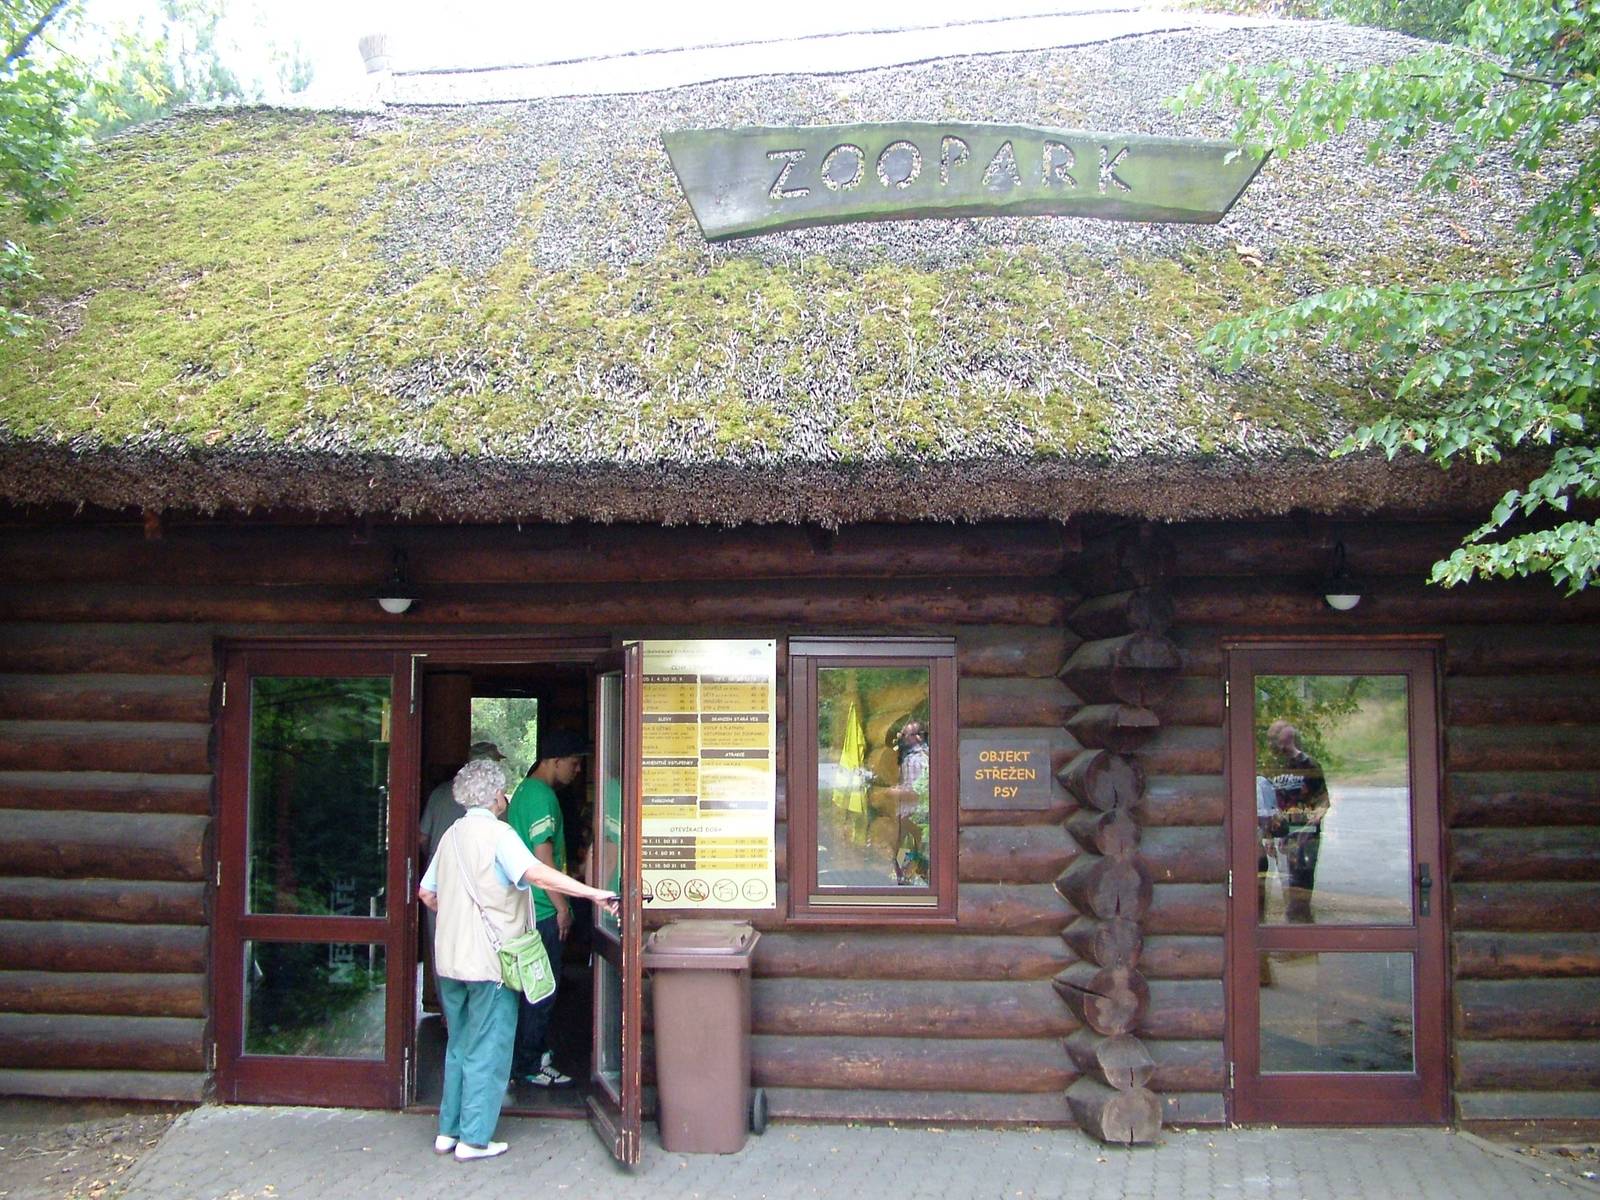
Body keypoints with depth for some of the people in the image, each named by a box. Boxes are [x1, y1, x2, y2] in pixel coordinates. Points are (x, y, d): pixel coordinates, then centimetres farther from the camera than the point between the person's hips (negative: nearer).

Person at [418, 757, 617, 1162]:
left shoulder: (452, 835, 12)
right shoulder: (496, 833, -12)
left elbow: (426, 893, 17)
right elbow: (537, 874, -28)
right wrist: (594, 893, -29)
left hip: (450, 958, 8)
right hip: (488, 961, -8)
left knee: (459, 1045, 18)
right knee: (488, 1050, 2)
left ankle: (449, 1131, 22)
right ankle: (474, 1139, 5)